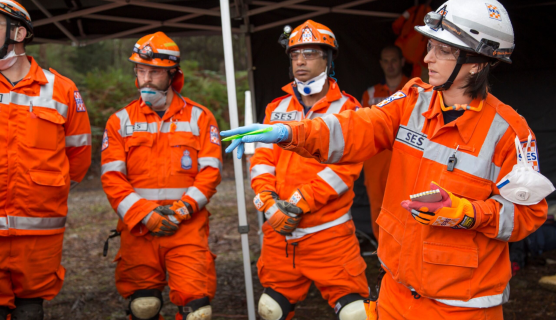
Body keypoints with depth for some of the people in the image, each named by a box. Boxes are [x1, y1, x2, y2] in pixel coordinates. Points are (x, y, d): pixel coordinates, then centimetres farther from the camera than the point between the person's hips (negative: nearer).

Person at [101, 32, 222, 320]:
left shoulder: (199, 117, 7)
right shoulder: (120, 121, 9)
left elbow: (210, 170, 1)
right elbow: (112, 178, 1)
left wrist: (184, 206, -13)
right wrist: (144, 214, -11)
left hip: (187, 226, -1)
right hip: (137, 229, 1)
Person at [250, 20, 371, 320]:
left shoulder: (345, 109, -2)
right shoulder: (278, 108, 11)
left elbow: (344, 166, -13)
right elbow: (262, 159, 6)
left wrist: (299, 202, -18)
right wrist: (268, 202, -10)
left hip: (329, 233, -4)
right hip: (279, 231, 5)